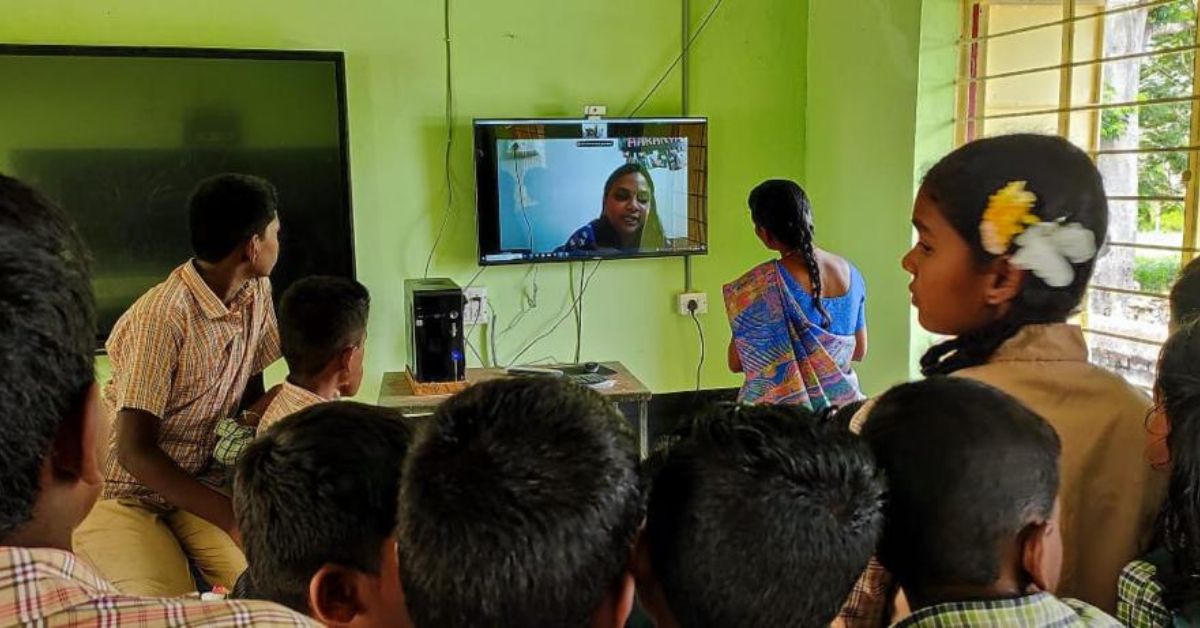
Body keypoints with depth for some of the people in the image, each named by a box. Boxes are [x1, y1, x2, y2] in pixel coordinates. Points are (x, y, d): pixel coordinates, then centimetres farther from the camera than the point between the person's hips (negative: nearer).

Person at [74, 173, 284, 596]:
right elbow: (135, 454, -26)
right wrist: (234, 518, -29)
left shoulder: (256, 293, -2)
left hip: (193, 481, 6)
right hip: (122, 493, -5)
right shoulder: (163, 317, -25)